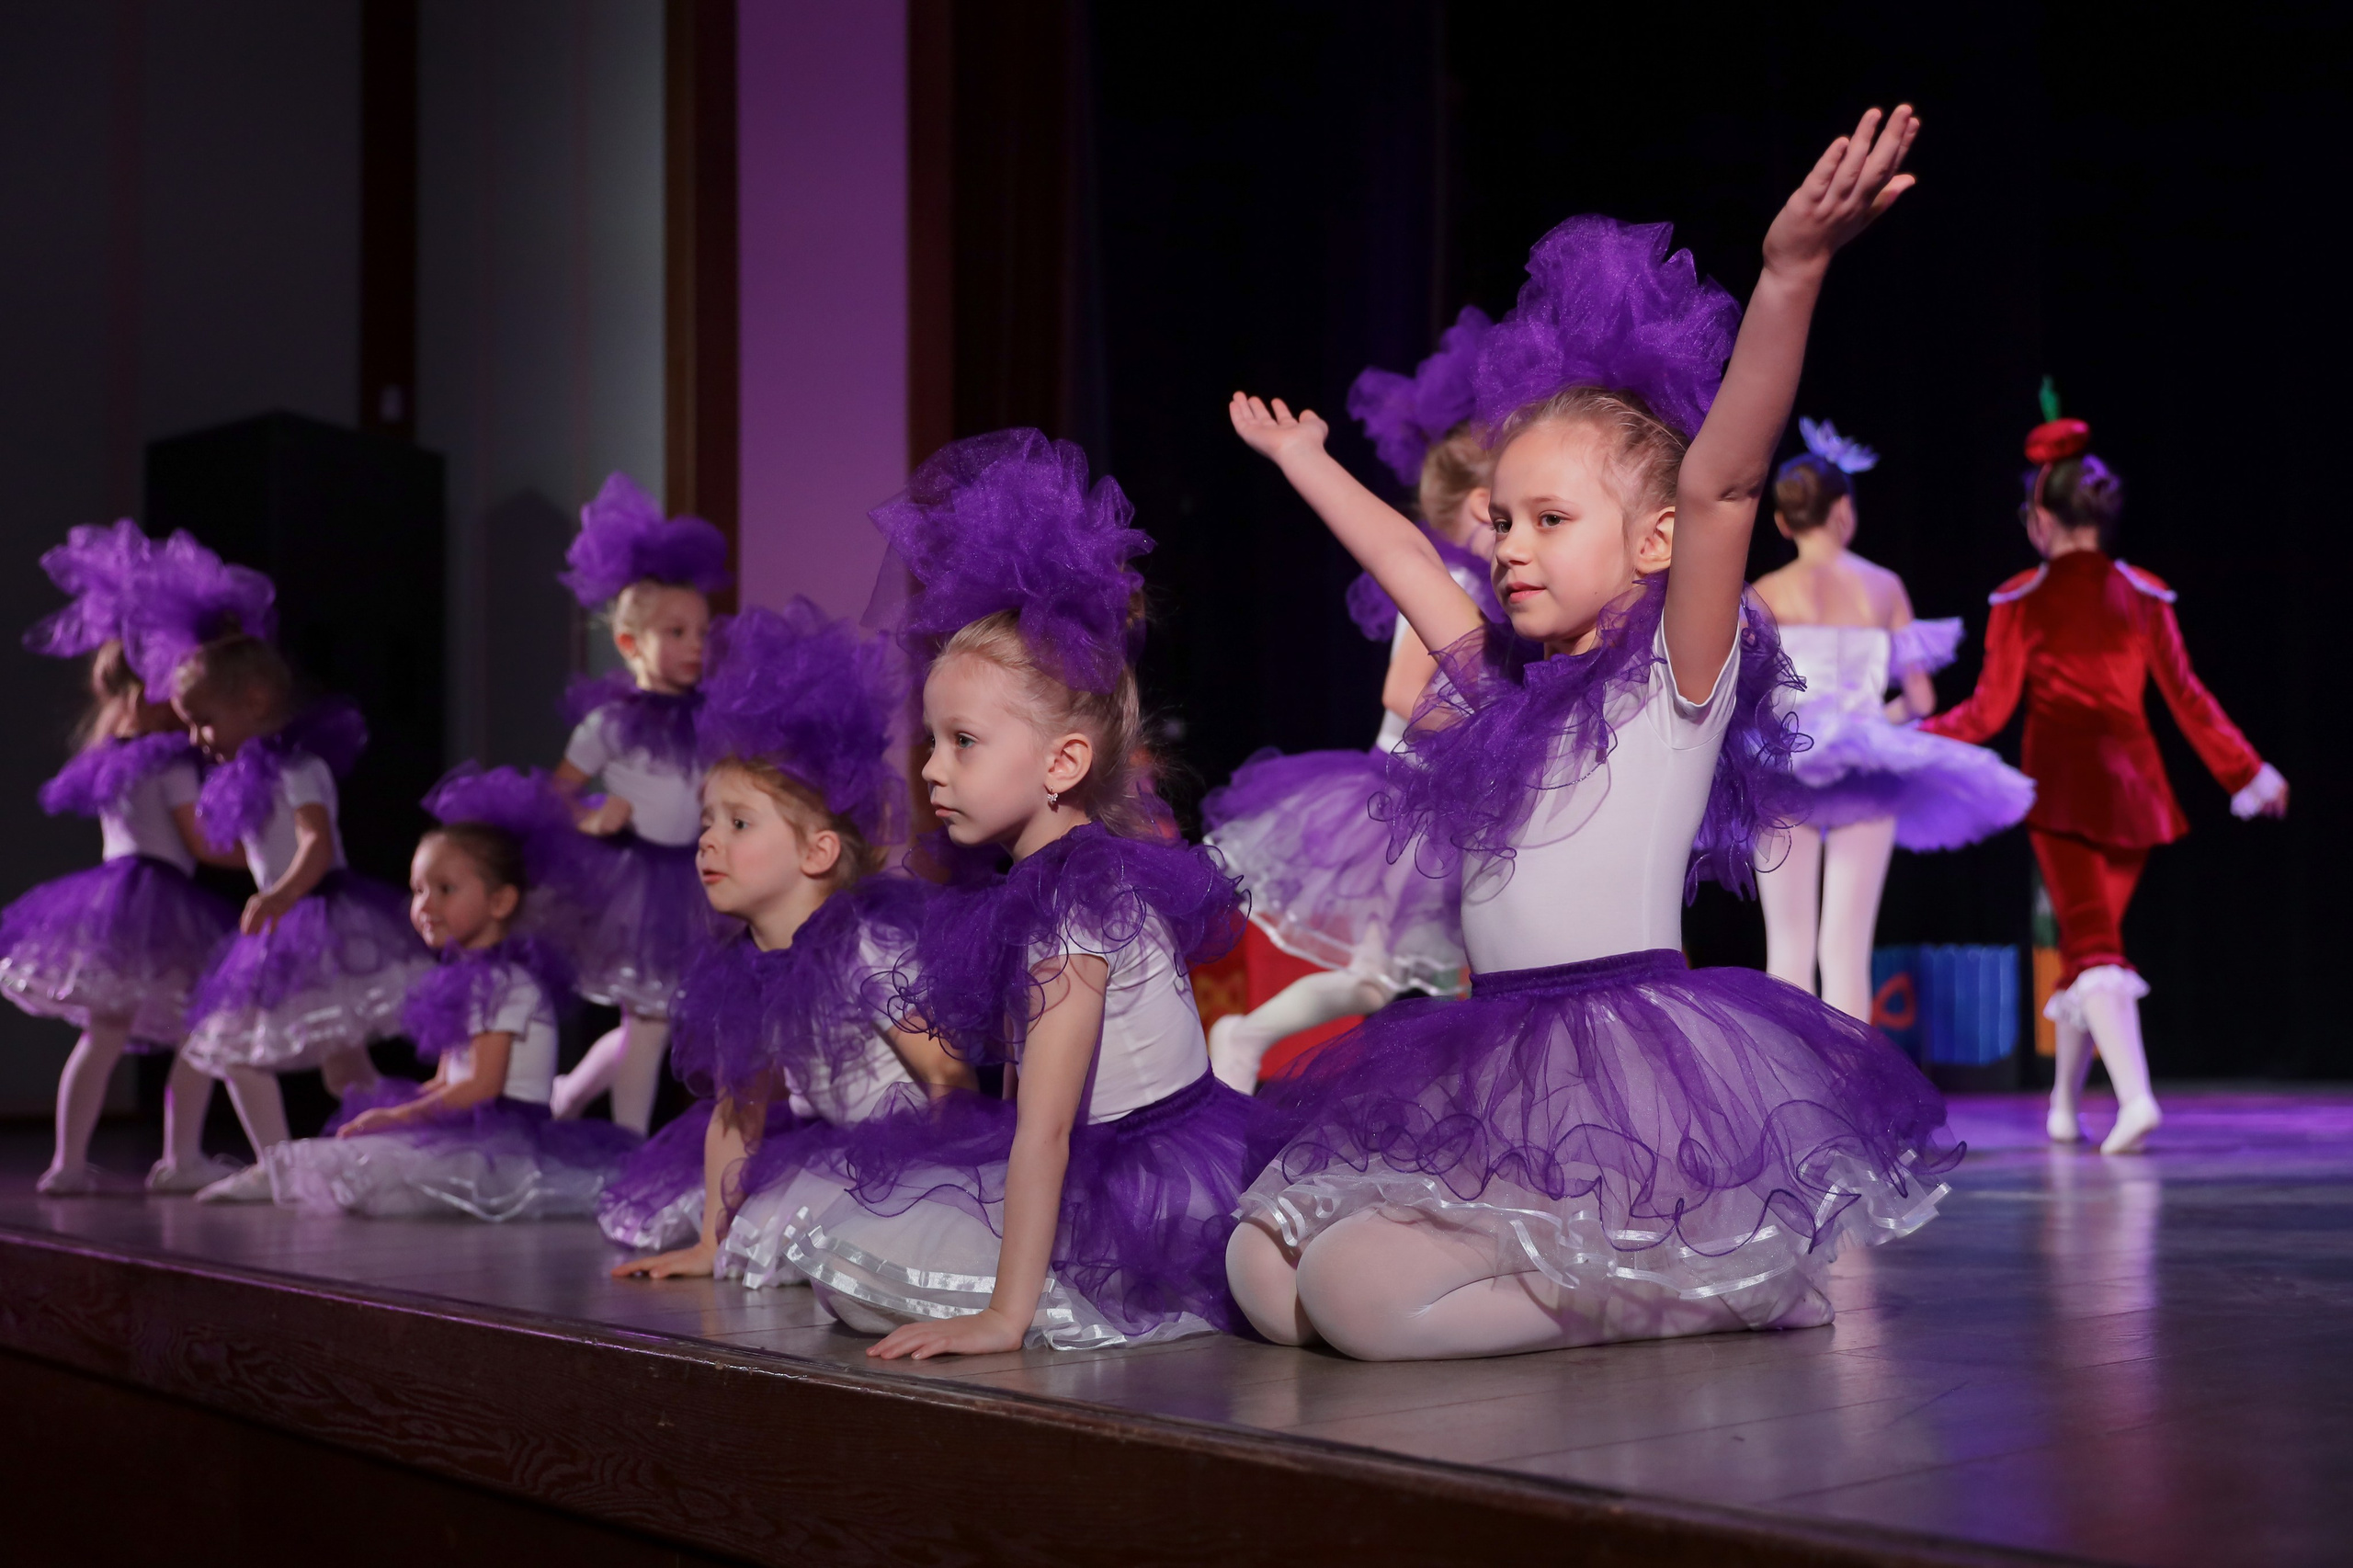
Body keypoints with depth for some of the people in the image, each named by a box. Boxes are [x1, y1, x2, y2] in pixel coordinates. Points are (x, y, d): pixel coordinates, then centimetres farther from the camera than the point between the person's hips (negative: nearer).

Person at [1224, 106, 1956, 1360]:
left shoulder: (1677, 676, -4)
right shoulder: (1501, 684, 16)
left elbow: (1721, 483, -20)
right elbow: (1401, 557, 33)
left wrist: (1789, 274, -35)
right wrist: (1300, 458, 46)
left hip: (1631, 1057, -8)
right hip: (1492, 1060, 9)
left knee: (1359, 1295, -24)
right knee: (1262, 1270, -3)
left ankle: (1724, 1280, -4)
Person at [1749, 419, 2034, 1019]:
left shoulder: (1767, 594, -1)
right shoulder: (1884, 587, 4)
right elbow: (1920, 699, 5)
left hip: (1785, 768, -1)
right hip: (1869, 772, 2)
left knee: (1789, 947, 3)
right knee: (1847, 948, 3)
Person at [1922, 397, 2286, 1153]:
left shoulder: (2023, 599, -4)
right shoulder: (2144, 594, 6)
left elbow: (1988, 711, -5)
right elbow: (2187, 697, 6)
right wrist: (2248, 772, 15)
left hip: (2061, 778, -4)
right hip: (2131, 780, 4)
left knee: (2090, 943, -6)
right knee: (2094, 939, 15)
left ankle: (2135, 1096, -25)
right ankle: (2064, 1106, 23)